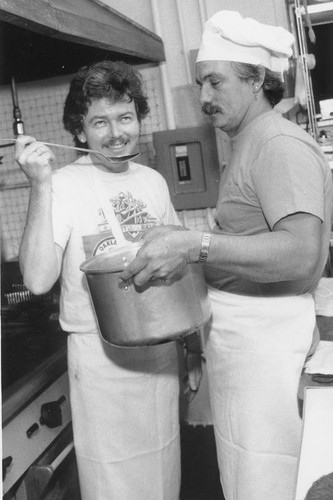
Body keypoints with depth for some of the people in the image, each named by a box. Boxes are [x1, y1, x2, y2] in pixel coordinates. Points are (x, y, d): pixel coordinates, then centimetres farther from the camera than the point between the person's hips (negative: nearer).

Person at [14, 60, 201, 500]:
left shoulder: (153, 181, 3)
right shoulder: (65, 185, -13)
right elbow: (38, 279, -23)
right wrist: (40, 187, -28)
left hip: (161, 350, 5)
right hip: (101, 356, -5)